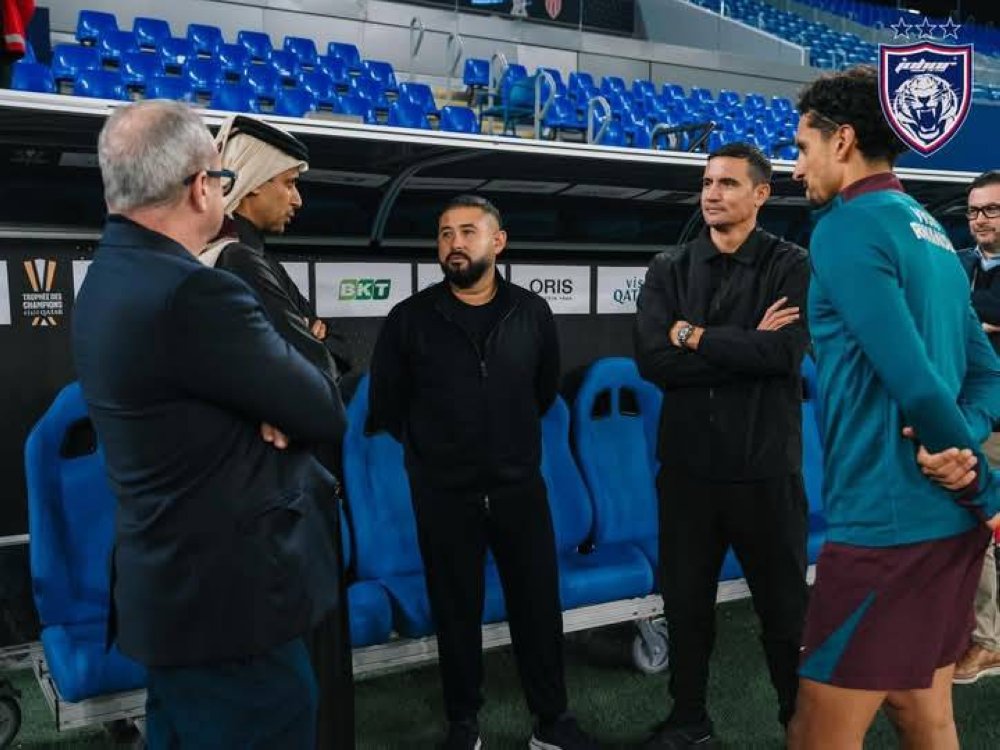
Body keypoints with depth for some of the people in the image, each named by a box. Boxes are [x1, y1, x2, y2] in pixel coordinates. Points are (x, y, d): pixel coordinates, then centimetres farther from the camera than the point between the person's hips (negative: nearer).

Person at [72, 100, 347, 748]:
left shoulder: (109, 278, 7)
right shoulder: (193, 292, -25)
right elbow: (328, 414, -16)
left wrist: (271, 412, -10)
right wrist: (287, 409, 3)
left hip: (172, 589, 10)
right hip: (231, 601, -10)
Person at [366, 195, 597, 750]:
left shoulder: (532, 313, 1)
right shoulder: (409, 318, -6)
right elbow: (386, 406, 4)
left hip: (520, 488, 2)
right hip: (443, 494, -1)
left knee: (539, 604, 10)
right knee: (456, 612, 11)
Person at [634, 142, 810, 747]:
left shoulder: (791, 267, -2)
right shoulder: (670, 269, 4)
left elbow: (786, 353, -19)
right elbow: (652, 359, -11)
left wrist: (695, 337, -11)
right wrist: (745, 347, -14)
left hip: (766, 466, -2)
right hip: (687, 463, 3)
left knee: (785, 606, 12)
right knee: (686, 601, 15)